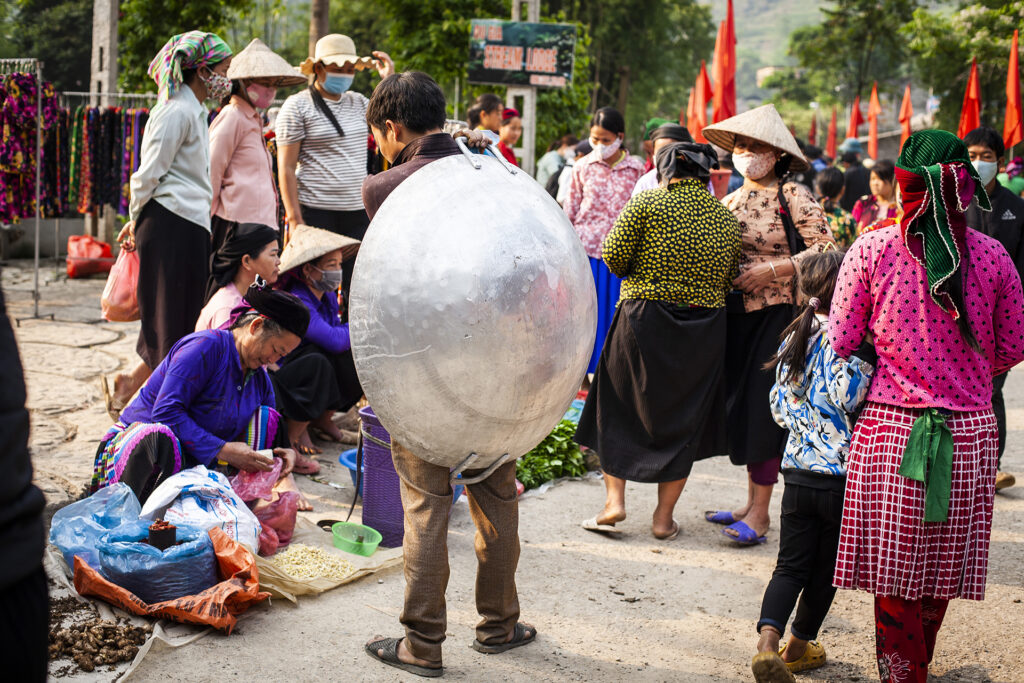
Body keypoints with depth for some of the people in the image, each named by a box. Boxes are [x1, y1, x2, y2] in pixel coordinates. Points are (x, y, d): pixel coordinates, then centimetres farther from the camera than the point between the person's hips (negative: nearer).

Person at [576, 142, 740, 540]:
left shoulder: (647, 203, -6)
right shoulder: (726, 218, 5)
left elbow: (613, 256, -8)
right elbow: (730, 279, 7)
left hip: (644, 317, -3)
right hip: (706, 329, 3)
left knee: (619, 409, 15)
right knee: (682, 419, 13)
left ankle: (614, 500, 7)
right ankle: (664, 518, 15)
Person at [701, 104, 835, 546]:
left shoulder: (793, 197, -7)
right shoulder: (728, 203, 14)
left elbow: (826, 251, -13)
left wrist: (771, 270, -17)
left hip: (779, 314, -7)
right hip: (737, 313, 7)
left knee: (763, 408, -6)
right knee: (741, 406, 8)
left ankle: (760, 512, 1)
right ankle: (751, 503, 18)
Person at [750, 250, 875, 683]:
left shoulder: (794, 339, 8)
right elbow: (848, 398, -22)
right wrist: (868, 354, -15)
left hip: (798, 469, 5)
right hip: (842, 473, -5)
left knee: (791, 565, 8)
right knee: (825, 569, 13)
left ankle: (767, 641, -12)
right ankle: (799, 647, 24)